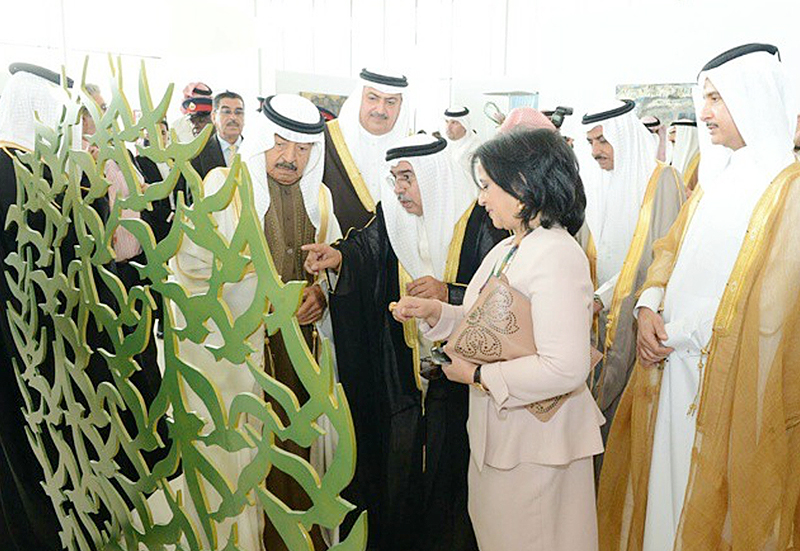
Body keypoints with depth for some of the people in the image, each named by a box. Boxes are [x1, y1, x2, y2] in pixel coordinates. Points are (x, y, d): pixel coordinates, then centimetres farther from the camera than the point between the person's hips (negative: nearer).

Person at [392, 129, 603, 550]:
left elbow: (565, 369, -31)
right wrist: (434, 312, -2)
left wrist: (478, 374, -21)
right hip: (497, 432, 9)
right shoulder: (506, 250, 6)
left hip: (537, 444, -9)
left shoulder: (557, 256, -25)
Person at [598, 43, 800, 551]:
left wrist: (674, 335, -11)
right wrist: (649, 307, -1)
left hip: (731, 382, -6)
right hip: (675, 367, 6)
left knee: (710, 508, 8)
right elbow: (671, 247, 16)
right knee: (662, 492, 15)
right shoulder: (717, 180, 12)